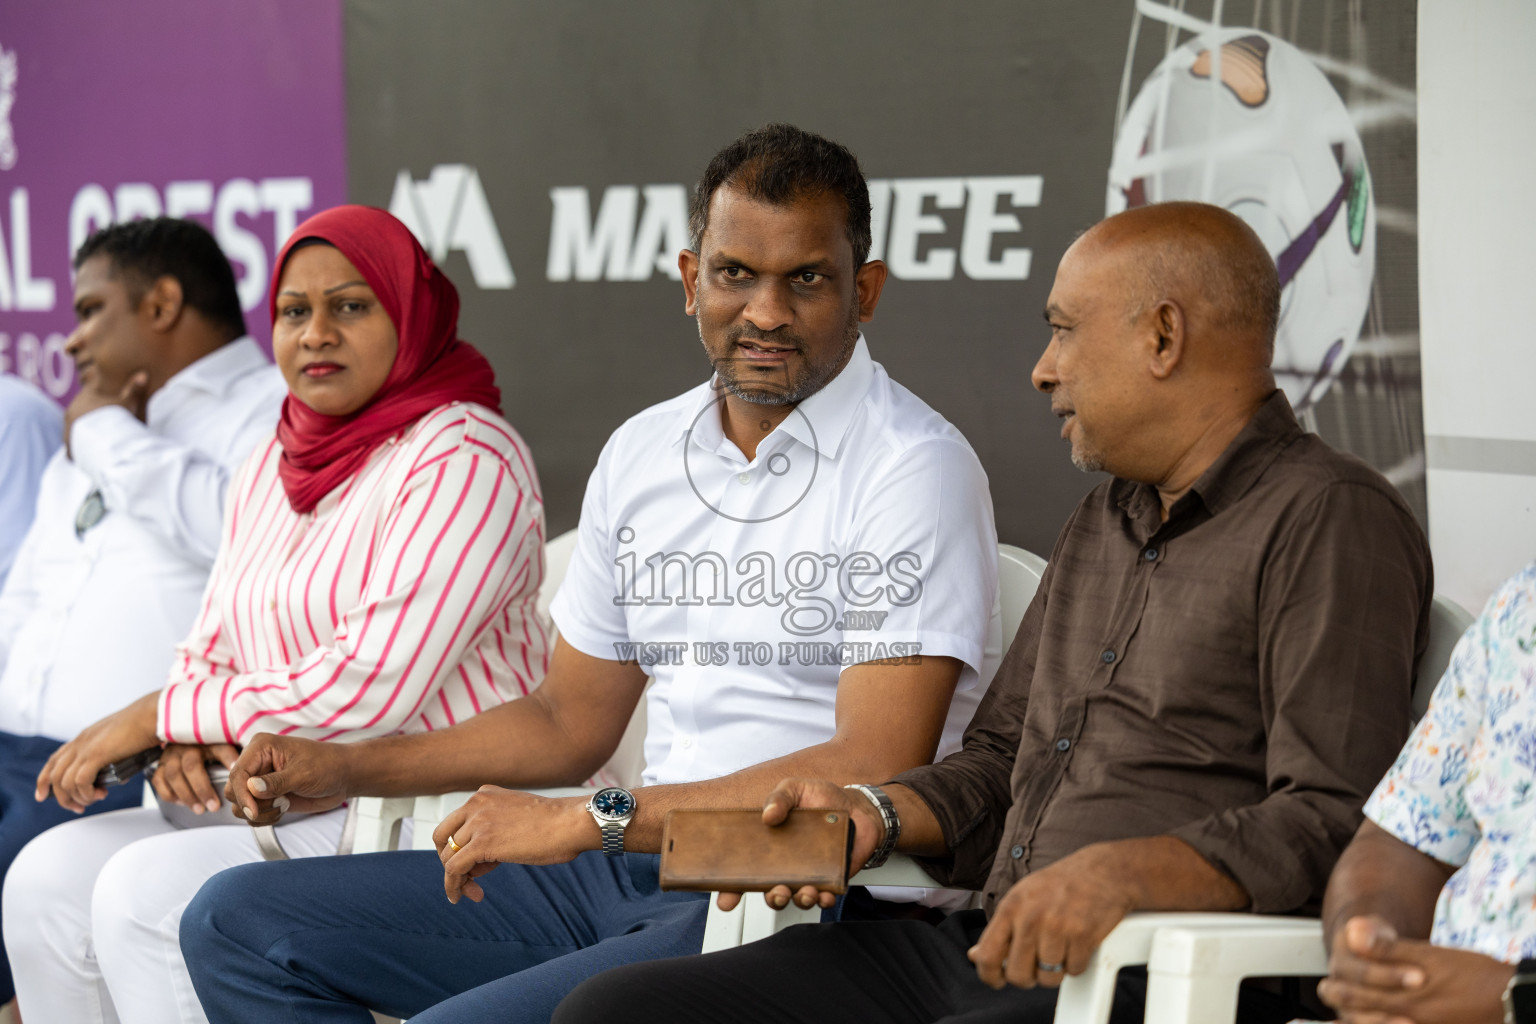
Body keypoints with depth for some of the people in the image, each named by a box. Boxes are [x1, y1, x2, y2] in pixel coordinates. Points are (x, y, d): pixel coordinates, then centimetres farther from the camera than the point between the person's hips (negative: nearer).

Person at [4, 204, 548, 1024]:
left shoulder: (463, 459, -12)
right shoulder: (272, 466, 17)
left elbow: (371, 688, -20)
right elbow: (210, 648, 19)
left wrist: (159, 714, -12)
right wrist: (185, 738, -7)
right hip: (287, 804, 8)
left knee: (146, 891, -24)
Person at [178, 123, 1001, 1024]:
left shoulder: (914, 468, -11)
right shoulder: (641, 454, 13)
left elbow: (877, 770, -20)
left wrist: (590, 820, -21)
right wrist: (344, 770, 13)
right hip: (640, 868, 8)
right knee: (237, 922, 4)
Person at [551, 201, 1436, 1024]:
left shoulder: (1332, 521, -5)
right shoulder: (1102, 525, 25)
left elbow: (1336, 817, -16)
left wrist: (1127, 873, -29)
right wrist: (876, 814, 10)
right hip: (990, 945, 9)